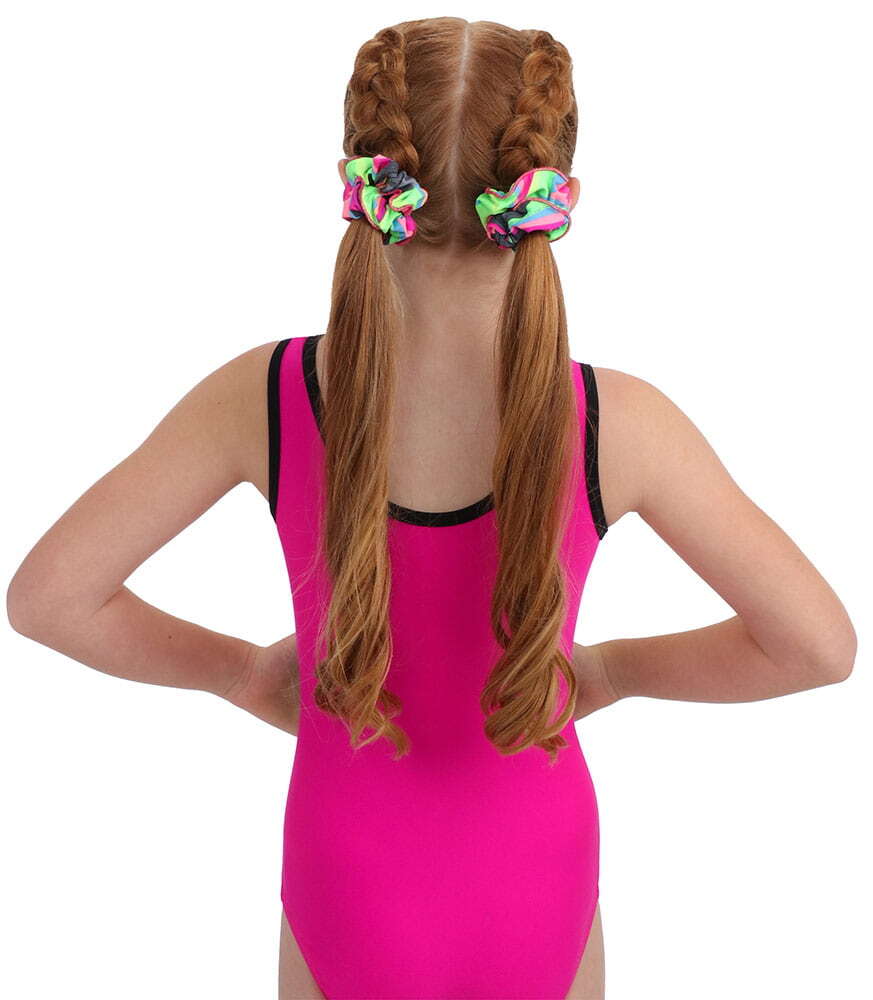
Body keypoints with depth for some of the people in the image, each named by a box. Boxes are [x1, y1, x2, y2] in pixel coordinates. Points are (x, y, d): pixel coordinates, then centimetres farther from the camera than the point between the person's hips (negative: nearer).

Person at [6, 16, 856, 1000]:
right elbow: (818, 642, -16)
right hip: (534, 912, 0)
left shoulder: (265, 396, -22)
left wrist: (242, 670, -1)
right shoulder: (616, 423, -23)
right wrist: (615, 669, 0)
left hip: (354, 893, 0)